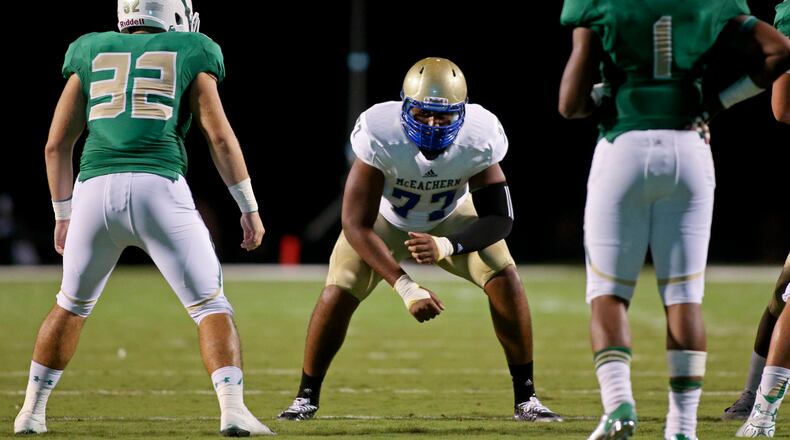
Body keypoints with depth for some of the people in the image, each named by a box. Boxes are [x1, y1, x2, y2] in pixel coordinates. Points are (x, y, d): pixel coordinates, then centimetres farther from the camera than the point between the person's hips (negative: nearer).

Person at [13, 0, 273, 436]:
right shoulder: (190, 54, 15)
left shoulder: (91, 54, 22)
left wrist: (63, 215, 28)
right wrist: (249, 208, 12)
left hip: (96, 188, 3)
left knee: (72, 304, 23)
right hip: (159, 188, -3)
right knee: (210, 305, 5)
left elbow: (56, 145, 20)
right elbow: (219, 136, 7)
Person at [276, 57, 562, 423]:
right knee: (338, 293, -17)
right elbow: (356, 225, -35)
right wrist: (405, 288, -43)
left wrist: (444, 247, -47)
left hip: (452, 218, 1)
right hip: (386, 218, -1)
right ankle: (307, 397, 7)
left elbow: (499, 219, -28)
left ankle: (526, 398, -5)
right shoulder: (380, 135, -38)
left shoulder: (479, 139, -33)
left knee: (504, 278, -19)